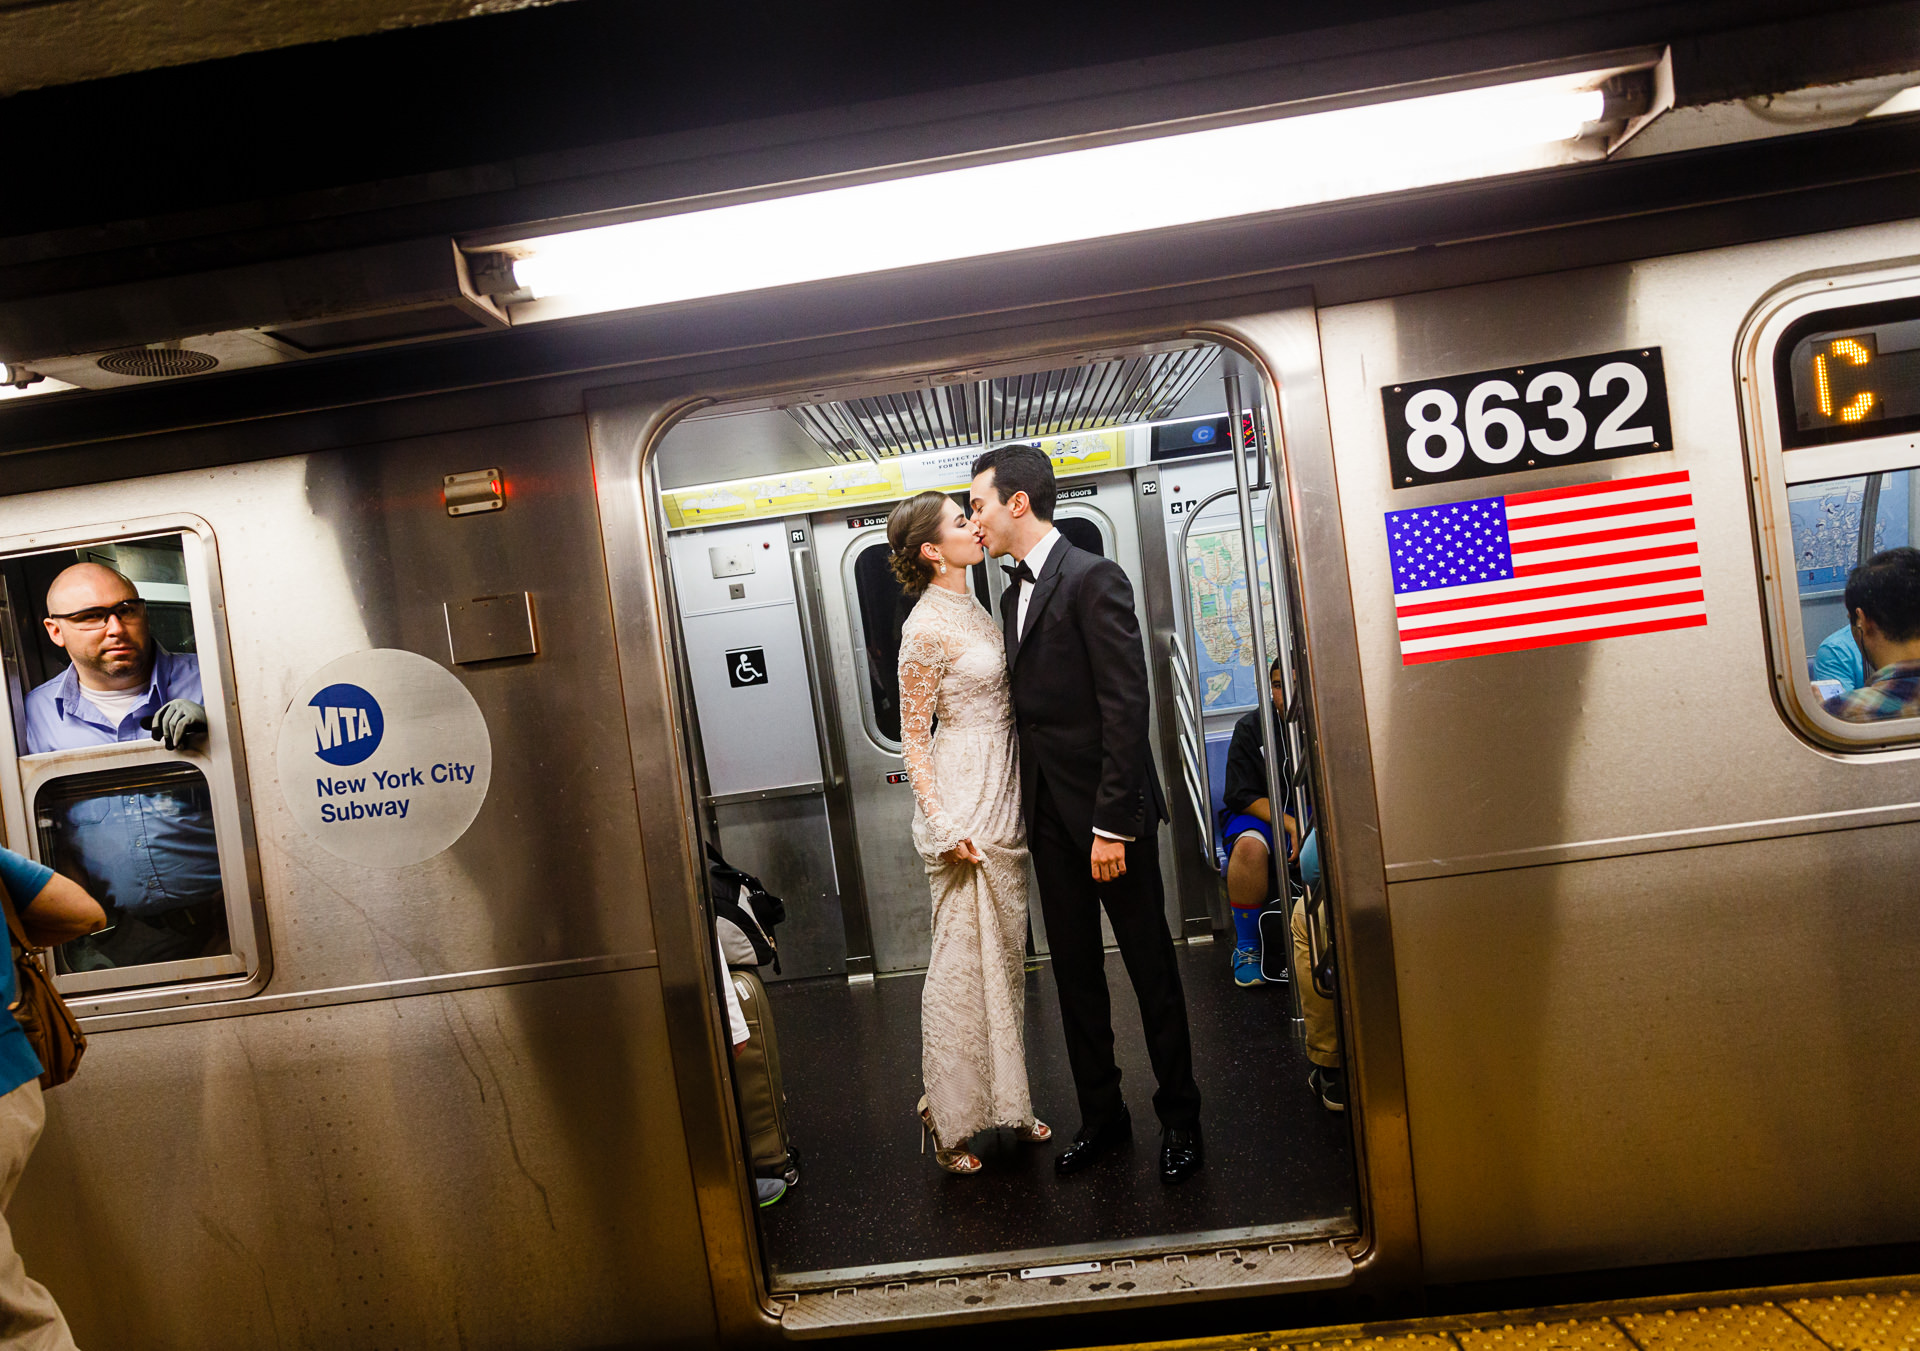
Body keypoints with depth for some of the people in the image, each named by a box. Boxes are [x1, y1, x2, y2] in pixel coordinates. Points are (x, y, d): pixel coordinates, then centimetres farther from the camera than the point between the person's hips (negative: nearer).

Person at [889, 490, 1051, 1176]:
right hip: (963, 801, -9)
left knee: (1004, 952, 15)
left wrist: (1011, 806, 16)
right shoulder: (926, 627, -14)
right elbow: (914, 738, -13)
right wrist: (945, 827, -18)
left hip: (1005, 802, 9)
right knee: (961, 959, -1)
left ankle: (1007, 1097, 29)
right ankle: (949, 1118, 15)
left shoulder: (975, 611, 12)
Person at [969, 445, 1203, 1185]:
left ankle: (1180, 1119, 24)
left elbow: (1126, 705, -18)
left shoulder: (1092, 578, -13)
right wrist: (1027, 806, 8)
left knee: (1151, 969, 7)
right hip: (1049, 814, 8)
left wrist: (1112, 823, -20)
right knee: (1075, 972, 14)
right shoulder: (1014, 591, 13)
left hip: (1108, 811, -8)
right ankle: (1101, 1115, 29)